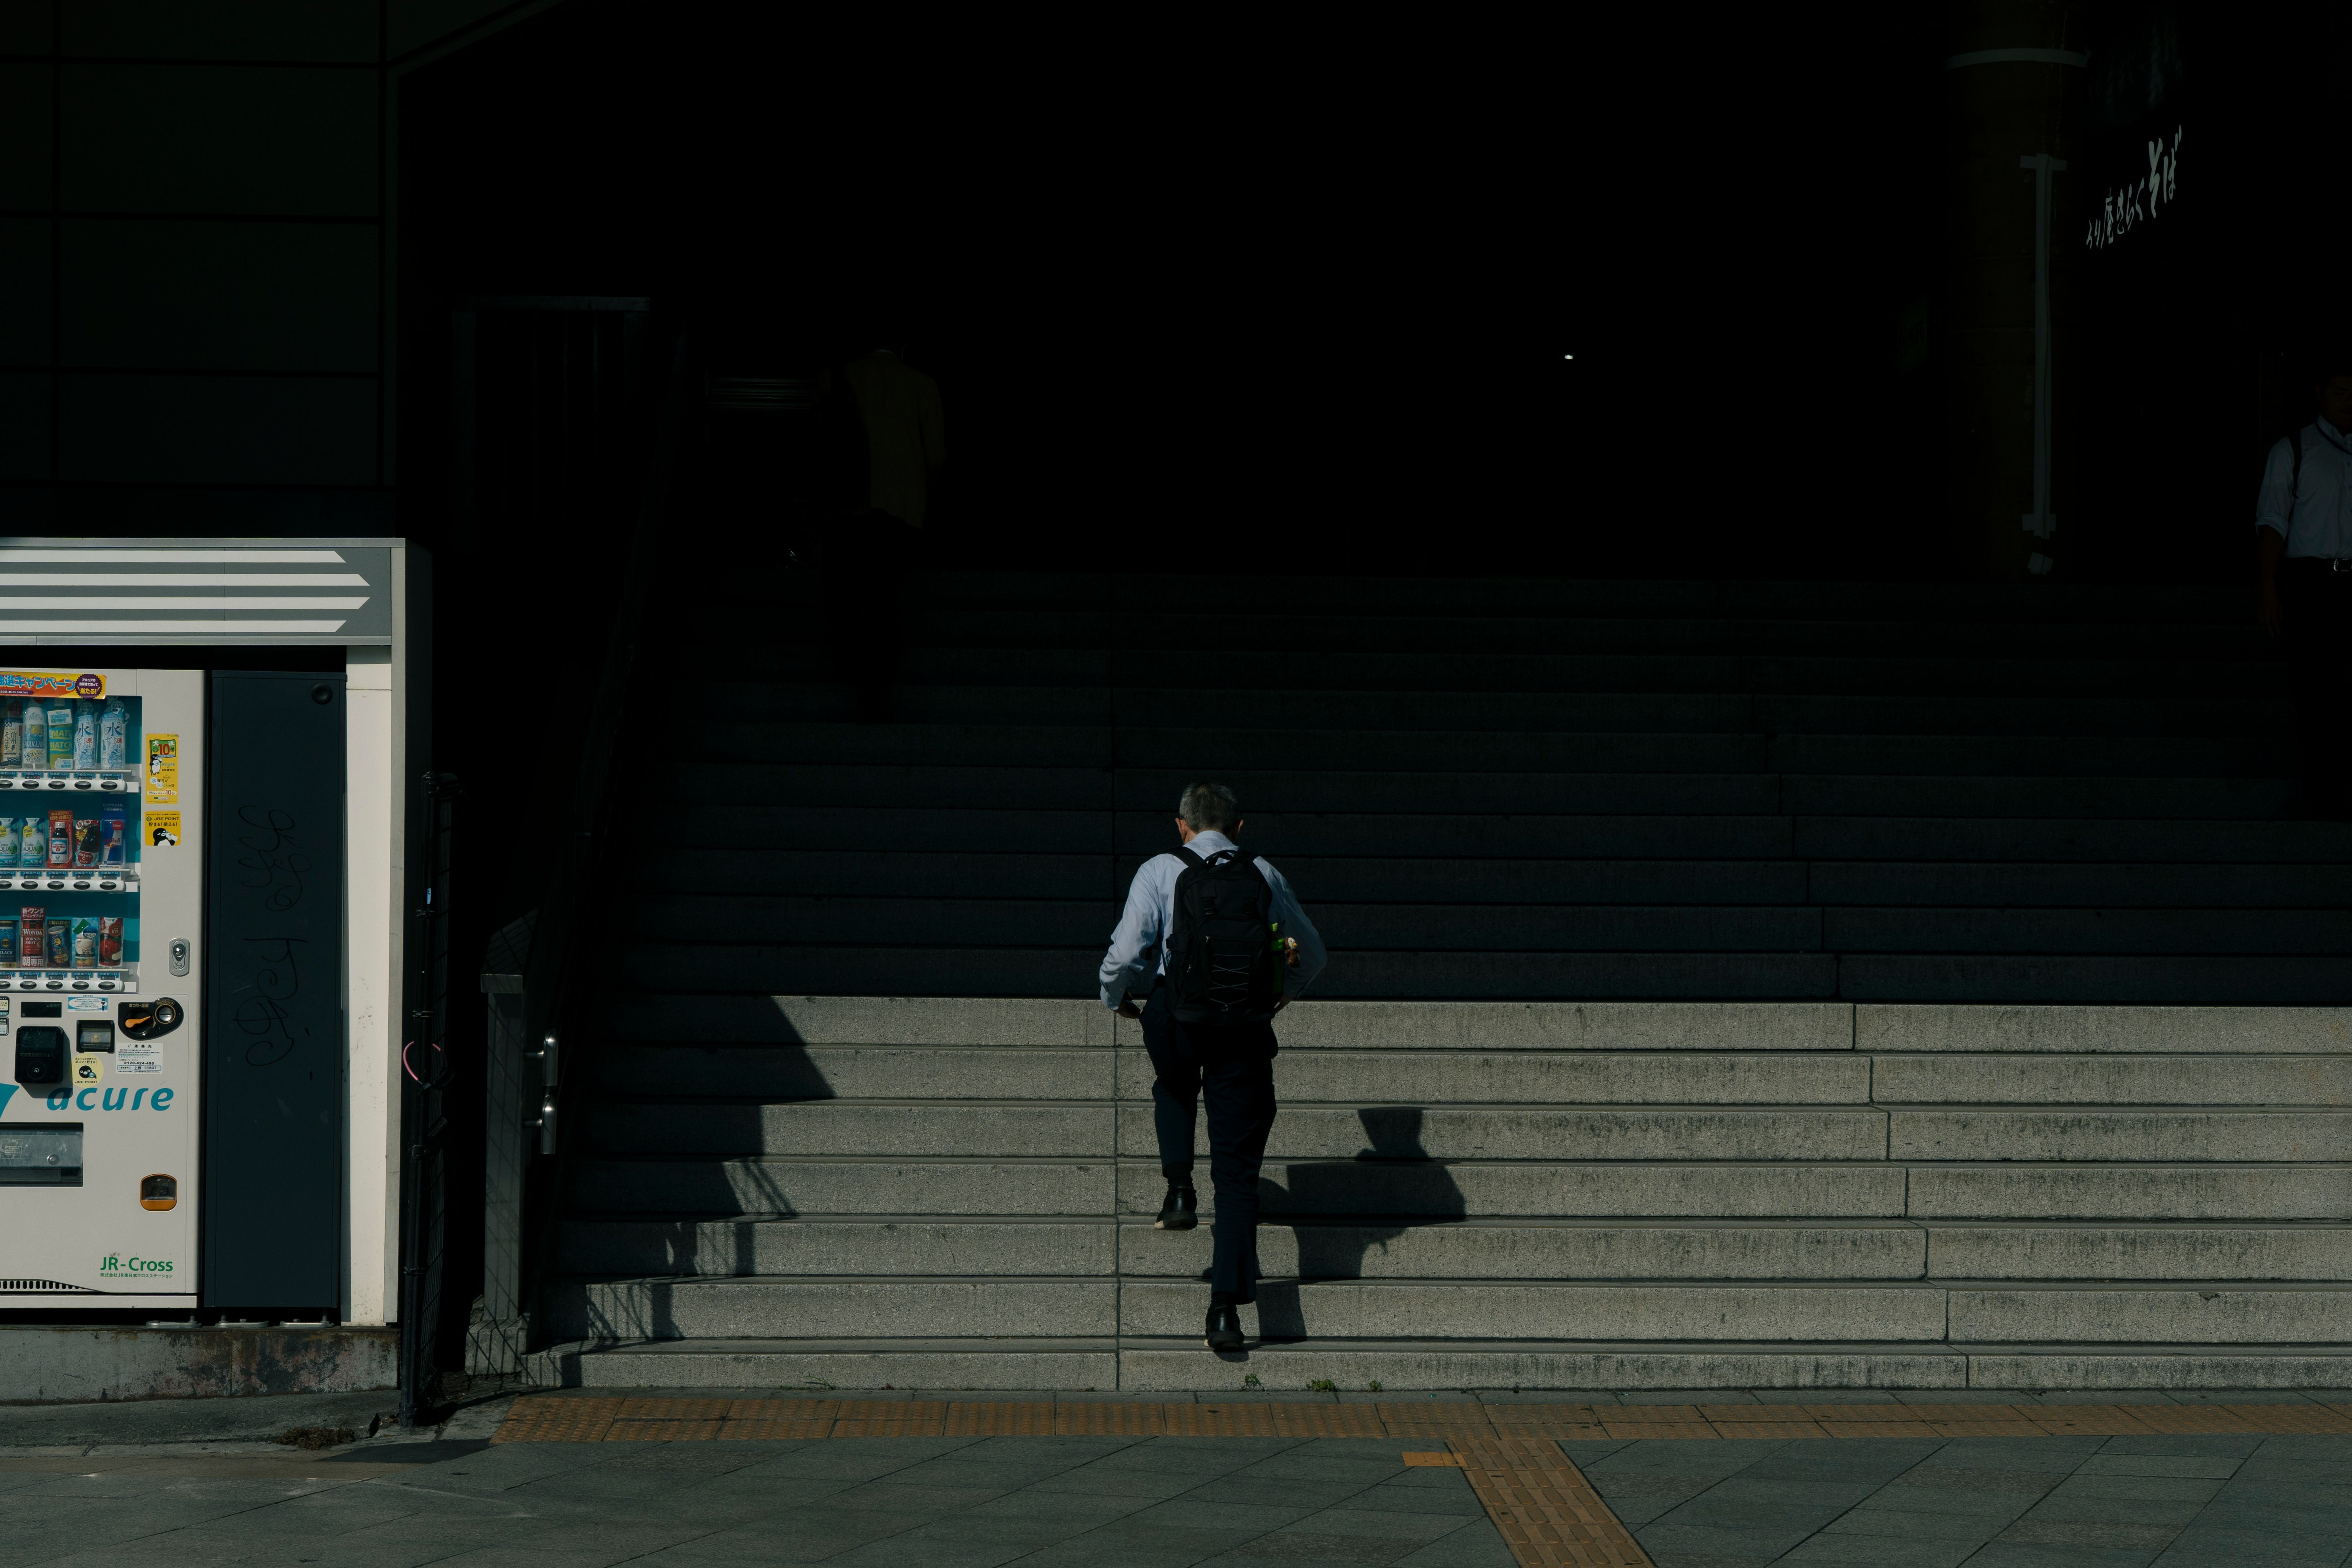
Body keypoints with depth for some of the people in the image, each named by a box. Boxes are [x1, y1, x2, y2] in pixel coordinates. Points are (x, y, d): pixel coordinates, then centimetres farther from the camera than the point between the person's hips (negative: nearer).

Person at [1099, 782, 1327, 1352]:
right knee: (1238, 1173, 6)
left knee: (1173, 1086, 37)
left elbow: (1126, 952, -6)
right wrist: (1290, 989, 42)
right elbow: (1312, 953, 22)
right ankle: (1227, 1308, -3)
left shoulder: (1159, 872, 1)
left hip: (1175, 1021, -1)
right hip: (1247, 1030, 1)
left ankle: (1180, 1188, 14)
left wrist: (1116, 998, 15)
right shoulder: (1265, 878, 11)